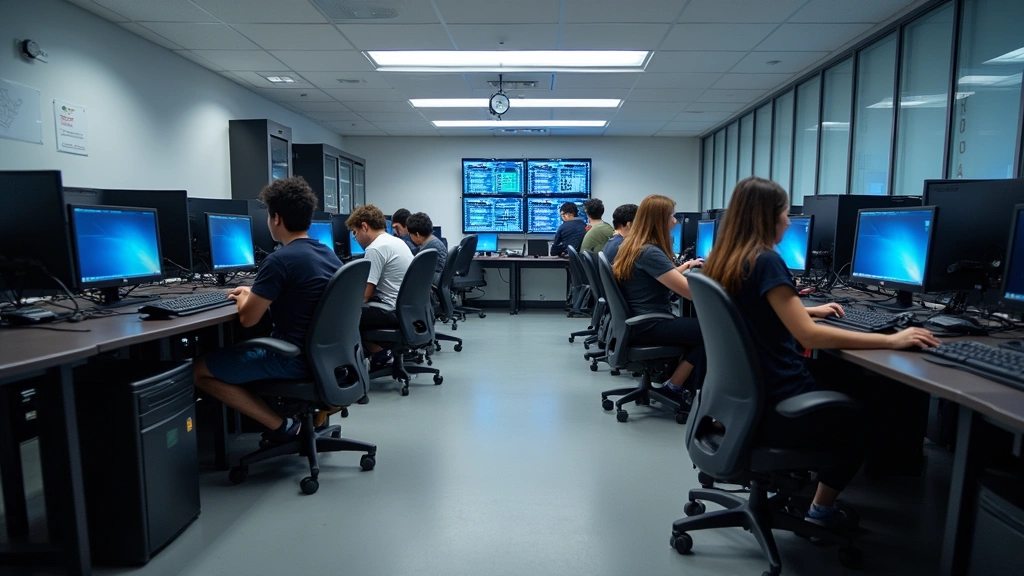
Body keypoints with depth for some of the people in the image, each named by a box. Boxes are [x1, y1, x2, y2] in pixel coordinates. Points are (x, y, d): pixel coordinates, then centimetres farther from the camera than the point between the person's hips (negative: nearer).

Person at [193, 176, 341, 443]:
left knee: (199, 371, 7)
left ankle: (280, 425, 4)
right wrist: (255, 294, 22)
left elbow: (247, 318, -12)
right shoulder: (329, 254, 7)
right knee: (249, 348, 35)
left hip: (294, 359, -9)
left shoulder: (280, 260, -20)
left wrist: (244, 296, 9)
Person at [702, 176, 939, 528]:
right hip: (775, 406, -8)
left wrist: (810, 310, 27)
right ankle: (822, 509, 35)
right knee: (858, 422, 22)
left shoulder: (723, 259, 5)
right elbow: (809, 336, -24)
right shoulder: (764, 261, -21)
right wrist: (891, 341, -17)